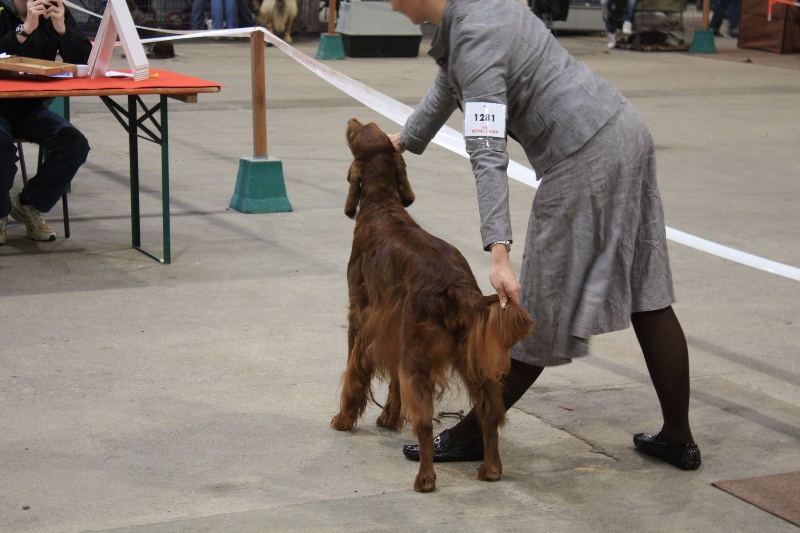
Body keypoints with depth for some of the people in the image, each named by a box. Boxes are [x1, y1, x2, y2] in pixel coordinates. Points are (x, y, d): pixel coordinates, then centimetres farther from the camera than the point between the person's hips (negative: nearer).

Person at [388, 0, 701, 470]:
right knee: (647, 291, 12)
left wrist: (499, 255, -35)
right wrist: (405, 140, 44)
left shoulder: (476, 39, -19)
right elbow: (448, 87, 30)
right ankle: (679, 439, 20)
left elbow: (489, 156, -29)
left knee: (543, 311, 1)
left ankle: (473, 436, 14)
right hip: (625, 130, 10)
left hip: (586, 158, -10)